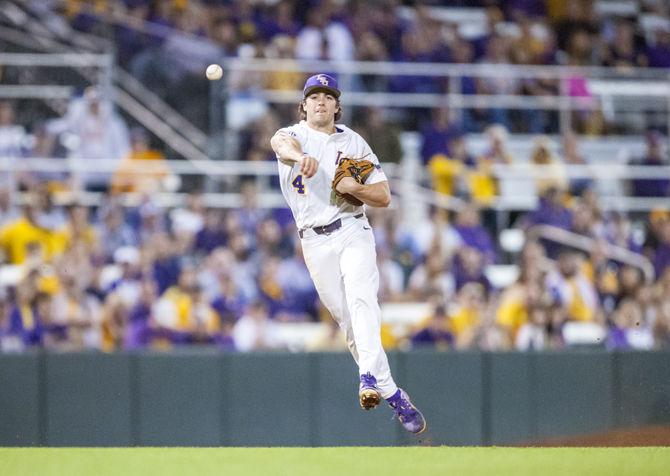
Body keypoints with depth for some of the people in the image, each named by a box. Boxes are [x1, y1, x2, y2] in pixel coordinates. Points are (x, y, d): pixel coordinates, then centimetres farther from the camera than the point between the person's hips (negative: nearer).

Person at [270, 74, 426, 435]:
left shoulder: (354, 143, 10)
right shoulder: (293, 135, 5)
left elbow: (383, 196, 9)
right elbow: (281, 142, -23)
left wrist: (355, 188, -13)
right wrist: (302, 156, -47)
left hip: (353, 232, 0)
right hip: (315, 241, 1)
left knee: (362, 301, -23)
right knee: (347, 320, 1)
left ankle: (369, 377, -36)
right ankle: (390, 392, 9)